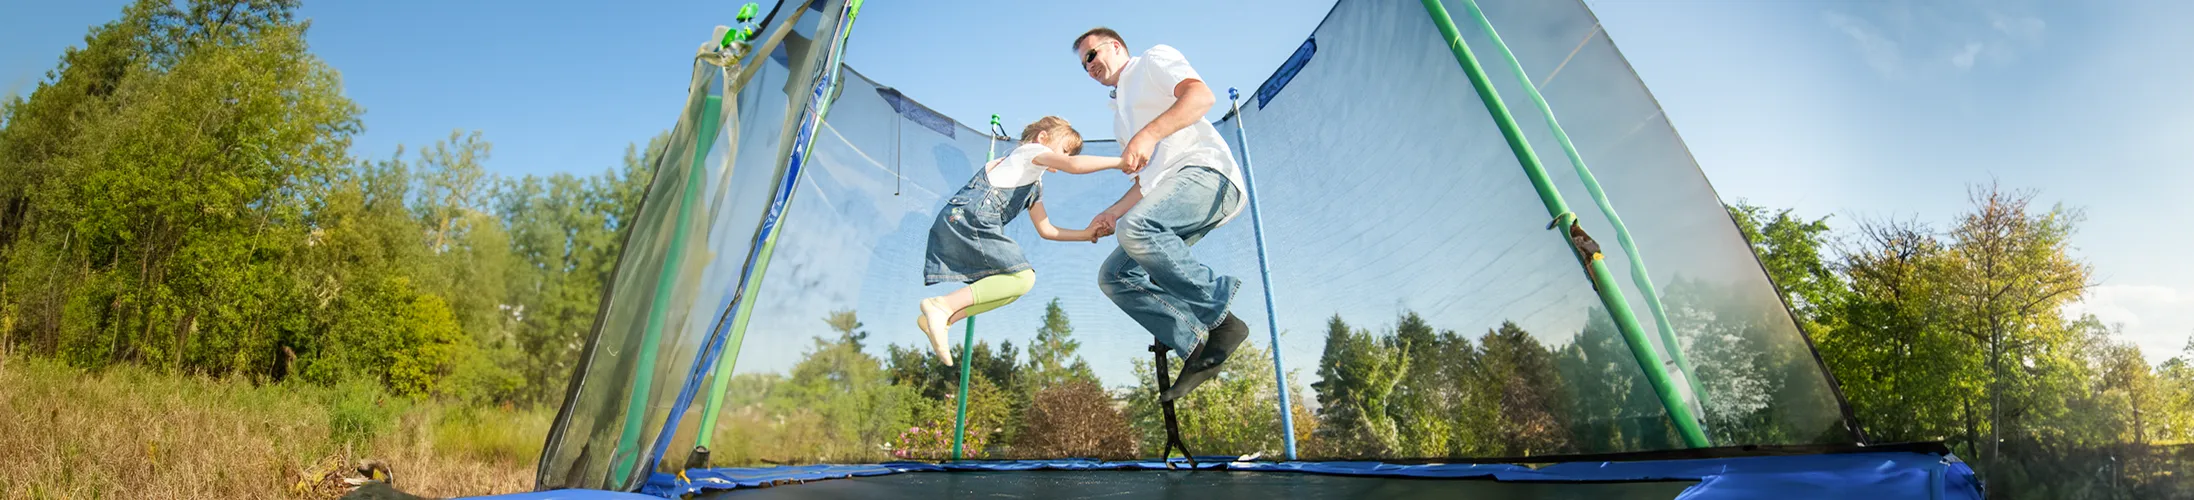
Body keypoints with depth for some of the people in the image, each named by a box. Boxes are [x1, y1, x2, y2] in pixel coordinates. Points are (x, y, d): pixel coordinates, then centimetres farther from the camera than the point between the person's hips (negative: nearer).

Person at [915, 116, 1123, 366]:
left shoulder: (1036, 186, 32)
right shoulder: (1032, 150, 5)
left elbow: (1046, 230, 30)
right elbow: (1074, 165, -14)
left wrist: (1087, 234, 22)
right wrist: (1120, 161, -9)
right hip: (969, 216, -10)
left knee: (1007, 282, 8)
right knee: (1023, 277, -11)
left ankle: (939, 319, -1)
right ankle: (944, 305, -19)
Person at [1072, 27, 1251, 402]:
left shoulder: (1155, 60, 11)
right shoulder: (1121, 114, 35)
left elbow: (1201, 96, -11)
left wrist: (1149, 134, -24)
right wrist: (1112, 212, 18)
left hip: (1205, 172, -9)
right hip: (1167, 196, 9)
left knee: (1134, 228, -35)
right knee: (1114, 276, -4)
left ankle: (1220, 318, -26)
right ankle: (1196, 345, -15)